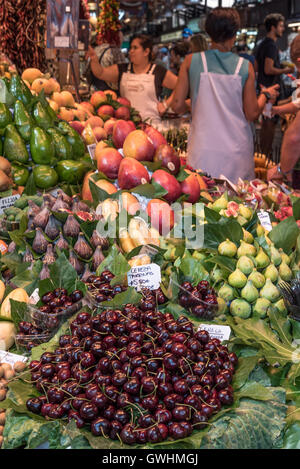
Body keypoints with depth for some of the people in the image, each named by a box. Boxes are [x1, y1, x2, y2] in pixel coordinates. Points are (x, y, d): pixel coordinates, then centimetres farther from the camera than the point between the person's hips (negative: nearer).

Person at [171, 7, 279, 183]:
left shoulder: (192, 61, -3)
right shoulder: (245, 66, -3)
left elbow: (177, 105, -2)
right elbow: (252, 114, -1)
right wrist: (265, 95, 17)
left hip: (203, 151, 1)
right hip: (237, 152, 0)